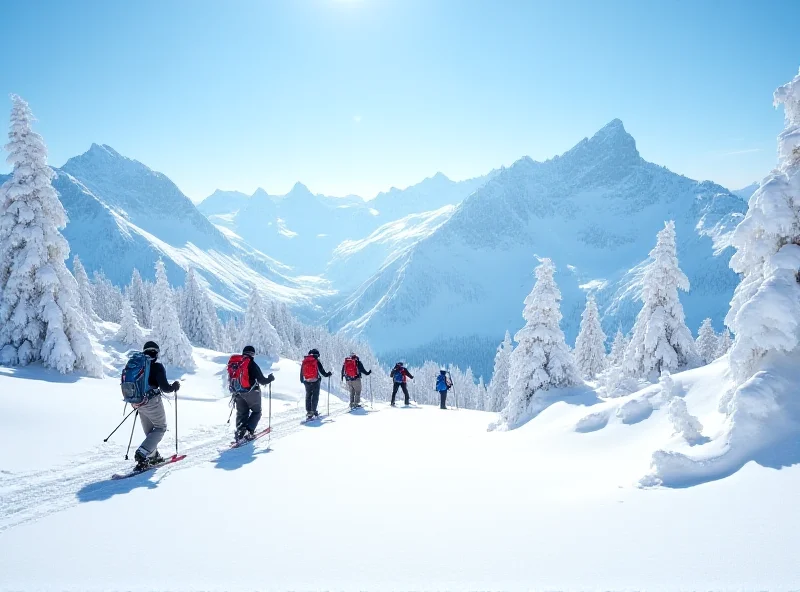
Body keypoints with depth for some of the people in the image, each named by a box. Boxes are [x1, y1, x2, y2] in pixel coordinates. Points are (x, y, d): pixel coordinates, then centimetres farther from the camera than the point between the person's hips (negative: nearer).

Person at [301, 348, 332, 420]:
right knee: (315, 396, 2)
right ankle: (313, 411, -4)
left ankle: (308, 412, 8)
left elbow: (301, 372, 14)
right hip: (315, 381, -4)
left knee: (308, 397, 11)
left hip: (307, 381, 4)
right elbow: (321, 370, -5)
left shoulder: (304, 361, 9)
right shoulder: (316, 361, -3)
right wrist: (327, 374, 10)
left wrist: (302, 380, 25)